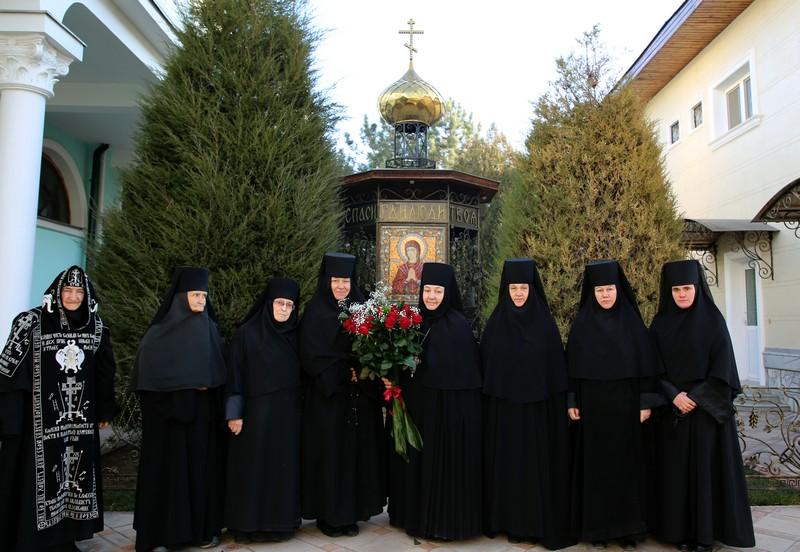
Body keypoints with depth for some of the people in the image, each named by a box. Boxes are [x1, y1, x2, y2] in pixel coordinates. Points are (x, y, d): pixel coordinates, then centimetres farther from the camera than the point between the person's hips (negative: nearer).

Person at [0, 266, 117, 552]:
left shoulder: (96, 326, 5)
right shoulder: (32, 321, -6)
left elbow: (105, 372, 11)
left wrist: (104, 410, 13)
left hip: (80, 417, 4)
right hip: (40, 415, -4)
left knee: (76, 473, 8)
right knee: (37, 475, 1)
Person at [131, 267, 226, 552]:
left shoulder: (210, 329, 9)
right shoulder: (160, 332, -4)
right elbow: (148, 372, -10)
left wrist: (206, 385, -5)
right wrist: (185, 383, -13)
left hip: (203, 413, 4)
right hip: (168, 413, -4)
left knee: (204, 467, 7)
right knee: (167, 467, 0)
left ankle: (206, 527, 16)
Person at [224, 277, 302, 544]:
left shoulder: (295, 334, 7)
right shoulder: (247, 333, -5)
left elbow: (301, 372, 11)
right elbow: (235, 373, -6)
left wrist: (302, 407, 7)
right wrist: (234, 413, -10)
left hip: (289, 411, 4)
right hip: (257, 411, -4)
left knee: (285, 465, 8)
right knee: (255, 465, 1)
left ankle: (281, 521, 21)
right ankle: (250, 523, 14)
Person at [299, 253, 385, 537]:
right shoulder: (315, 313, -4)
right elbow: (310, 356, -10)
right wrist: (345, 372, -15)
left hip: (359, 395, 4)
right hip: (328, 394, -4)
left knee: (357, 450, 7)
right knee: (330, 452, 1)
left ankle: (351, 512, 19)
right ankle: (328, 514, 13)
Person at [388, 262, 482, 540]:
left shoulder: (458, 325, -12)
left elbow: (461, 372, -13)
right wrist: (397, 381, -3)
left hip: (449, 406, -6)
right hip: (417, 404, 6)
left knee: (444, 462, 4)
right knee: (417, 460, 14)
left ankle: (445, 520, 20)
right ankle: (417, 515, 31)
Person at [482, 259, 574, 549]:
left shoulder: (544, 321, -3)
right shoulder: (496, 322, 2)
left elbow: (556, 366, -2)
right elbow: (486, 365, 5)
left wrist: (558, 404, -6)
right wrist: (488, 400, 1)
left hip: (537, 405, -2)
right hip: (503, 405, 2)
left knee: (537, 463, 4)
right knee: (507, 462, 8)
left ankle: (540, 523, 16)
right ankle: (510, 521, 20)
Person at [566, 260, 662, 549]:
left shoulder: (632, 322, 0)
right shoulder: (581, 324, 1)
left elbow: (645, 363, 0)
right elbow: (573, 365, 3)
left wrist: (646, 402, -6)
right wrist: (572, 402, -2)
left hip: (625, 403, 0)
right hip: (592, 403, 1)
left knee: (626, 462, 5)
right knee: (595, 463, 5)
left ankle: (627, 528, 16)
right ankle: (597, 526, 15)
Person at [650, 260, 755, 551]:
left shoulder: (713, 320, -4)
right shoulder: (660, 323, 3)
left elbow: (723, 364, -7)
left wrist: (698, 397, -14)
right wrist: (673, 395, -13)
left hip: (707, 406, -2)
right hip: (672, 406, 2)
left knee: (706, 465, 2)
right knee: (676, 467, 5)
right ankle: (680, 529, 16)